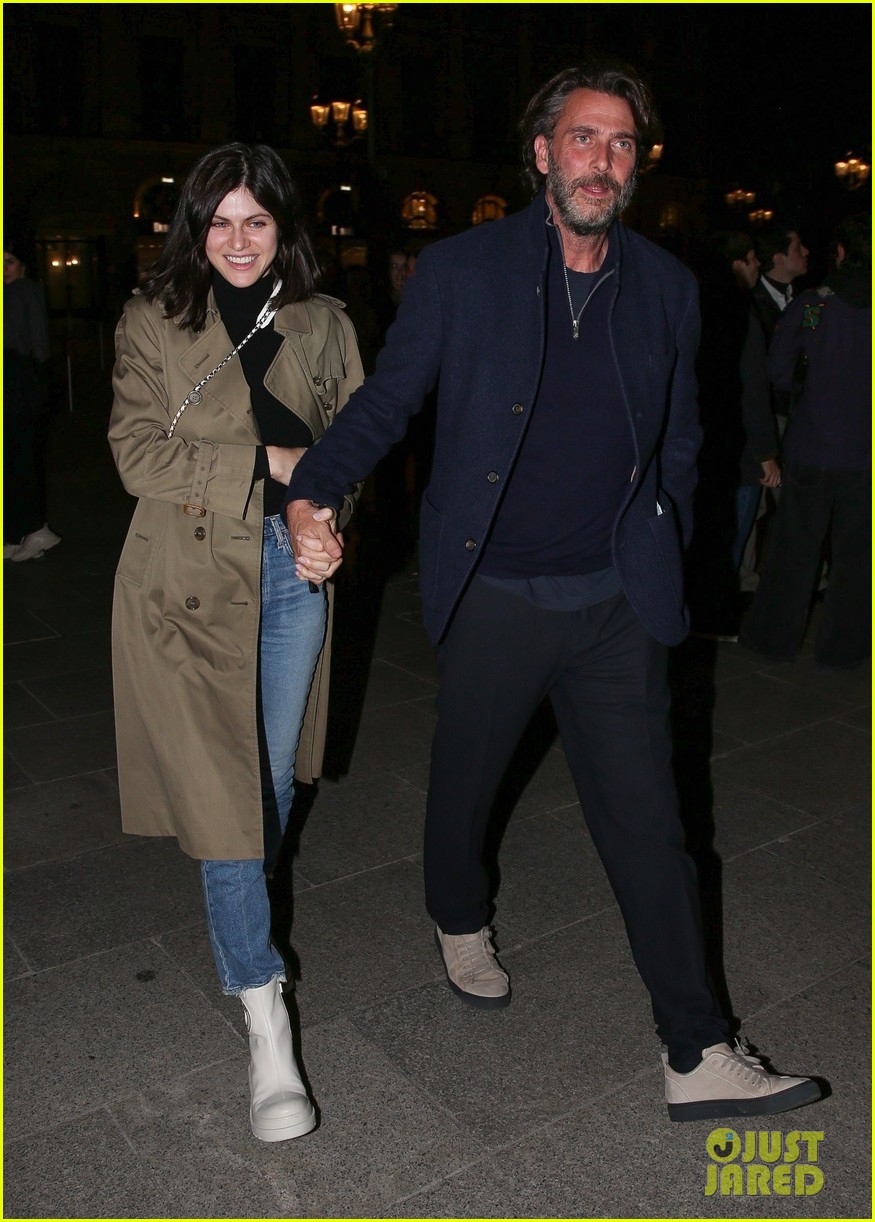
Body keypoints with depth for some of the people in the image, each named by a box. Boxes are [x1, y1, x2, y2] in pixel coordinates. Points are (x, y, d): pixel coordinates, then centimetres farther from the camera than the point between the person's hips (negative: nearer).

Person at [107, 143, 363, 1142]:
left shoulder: (323, 326, 7)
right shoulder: (153, 322, 0)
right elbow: (138, 451, -8)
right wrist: (265, 462, -15)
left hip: (293, 573, 3)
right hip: (190, 578, -3)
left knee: (275, 776, 16)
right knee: (221, 790, -6)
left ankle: (239, 931, 46)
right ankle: (266, 1027, 2)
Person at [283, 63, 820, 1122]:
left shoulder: (666, 287, 6)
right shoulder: (460, 271, -3)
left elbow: (678, 441, 14)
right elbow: (385, 401, 0)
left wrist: (659, 564, 9)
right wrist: (314, 491, -16)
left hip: (616, 606, 2)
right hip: (494, 599, -1)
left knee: (648, 826, 3)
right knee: (463, 787, 17)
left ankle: (697, 1055, 16)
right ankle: (460, 924, 49)